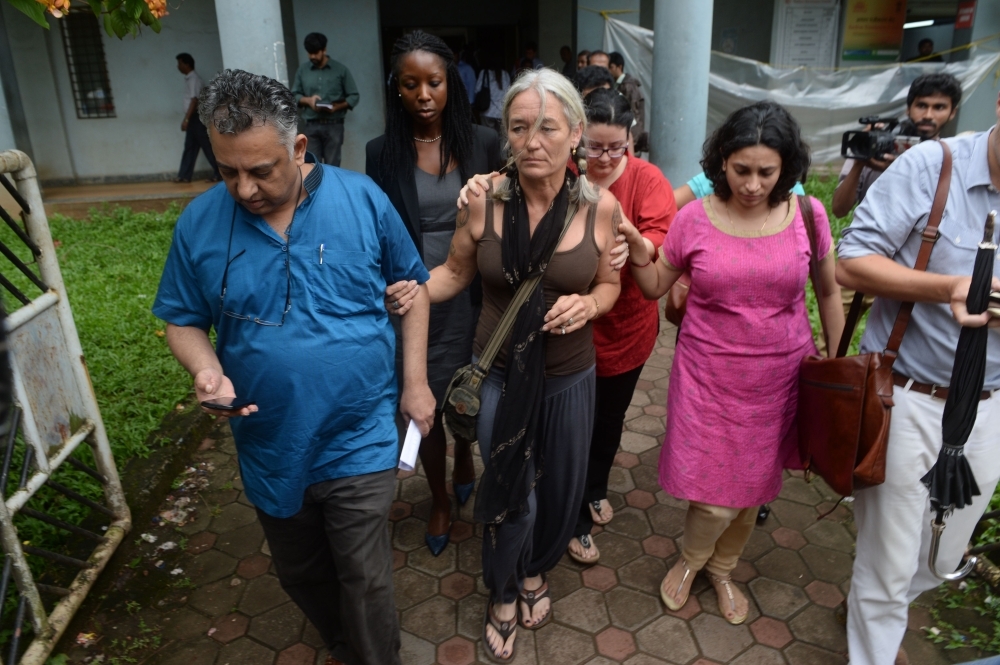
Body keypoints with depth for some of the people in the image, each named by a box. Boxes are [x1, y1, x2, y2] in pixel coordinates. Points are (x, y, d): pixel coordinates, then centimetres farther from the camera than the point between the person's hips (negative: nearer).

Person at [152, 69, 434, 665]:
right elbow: (184, 321, 2)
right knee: (301, 576, 24)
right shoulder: (200, 223, -8)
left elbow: (412, 285, -1)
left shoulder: (363, 200, -12)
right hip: (270, 448, 3)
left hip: (360, 443, -3)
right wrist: (207, 370, -20)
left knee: (365, 583, 7)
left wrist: (415, 382, -3)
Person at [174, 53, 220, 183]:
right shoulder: (189, 79, 17)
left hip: (197, 117, -10)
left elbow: (194, 100, -19)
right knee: (190, 147, 9)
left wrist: (186, 119, -23)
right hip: (193, 118, 10)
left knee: (206, 146, -7)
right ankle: (184, 175, 12)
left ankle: (219, 174, -2)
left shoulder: (194, 79, -12)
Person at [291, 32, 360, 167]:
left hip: (334, 125, -2)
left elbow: (354, 96, 1)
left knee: (332, 166, -1)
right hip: (311, 126, 2)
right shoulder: (302, 70, 7)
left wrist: (337, 106, -16)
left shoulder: (341, 70, 1)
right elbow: (294, 95, 11)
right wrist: (307, 100, -10)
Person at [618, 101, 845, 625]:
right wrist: (638, 253, -16)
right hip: (710, 375, -2)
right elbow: (655, 287, 3)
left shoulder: (807, 215, -5)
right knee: (714, 496, -1)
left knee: (753, 486, 15)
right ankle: (690, 559, 35)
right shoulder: (694, 218, -8)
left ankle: (722, 567, 45)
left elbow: (828, 291, 7)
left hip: (779, 377, 2)